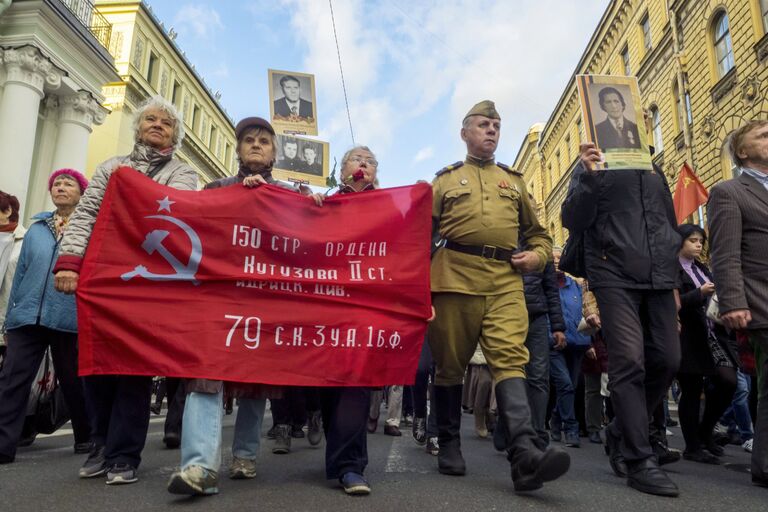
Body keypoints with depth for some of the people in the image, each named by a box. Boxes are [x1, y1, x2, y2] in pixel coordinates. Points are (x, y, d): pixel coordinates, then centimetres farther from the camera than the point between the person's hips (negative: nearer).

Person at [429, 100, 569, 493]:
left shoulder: (514, 181, 23)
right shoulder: (445, 180, 15)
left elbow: (538, 234, 27)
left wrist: (536, 256, 5)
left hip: (506, 281, 2)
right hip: (455, 277, -1)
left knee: (510, 358, -13)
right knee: (450, 364, 5)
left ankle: (525, 454, -22)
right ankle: (449, 444, 19)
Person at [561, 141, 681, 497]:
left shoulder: (654, 170, 21)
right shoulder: (592, 166, 6)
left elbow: (671, 226, 24)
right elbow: (573, 222, -5)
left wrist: (674, 280, 18)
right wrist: (588, 176, -19)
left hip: (658, 280, 6)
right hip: (615, 277, -6)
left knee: (667, 361, 3)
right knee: (629, 362, -11)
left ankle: (621, 433, 22)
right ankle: (638, 459, -3)